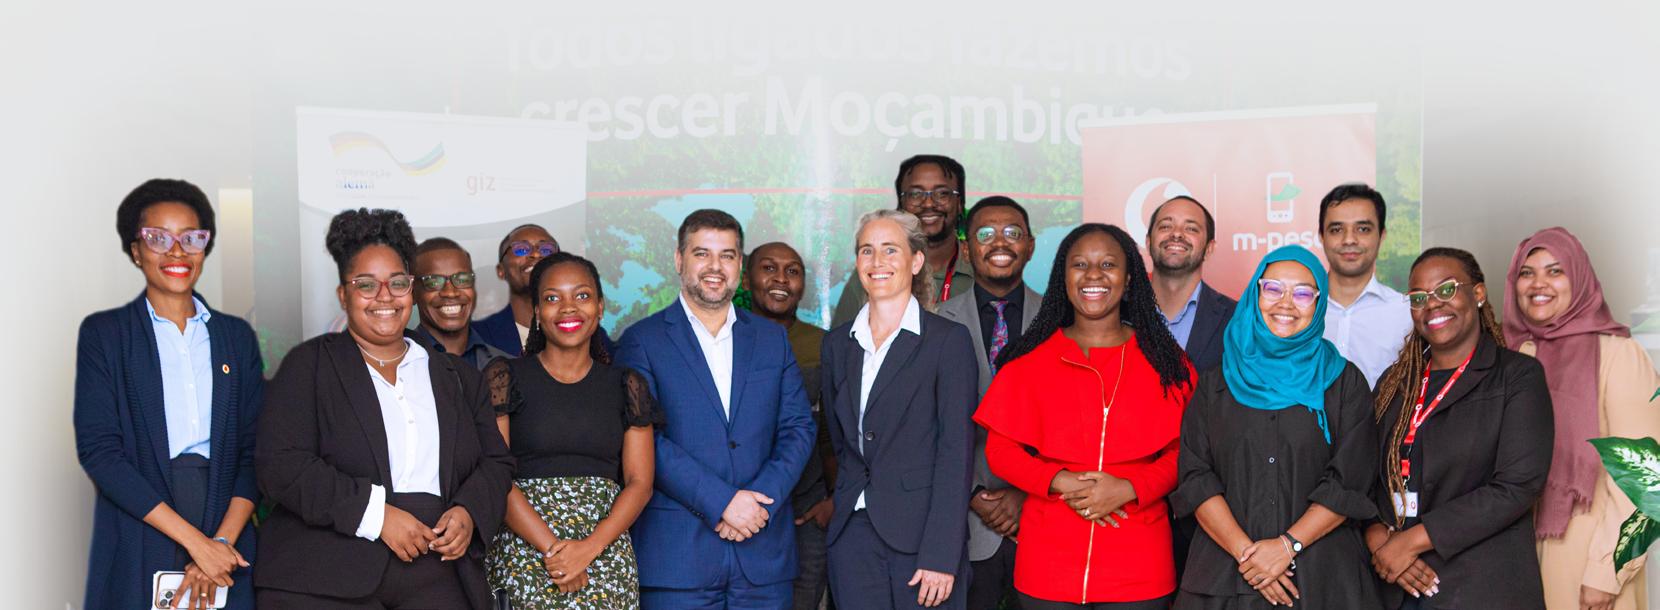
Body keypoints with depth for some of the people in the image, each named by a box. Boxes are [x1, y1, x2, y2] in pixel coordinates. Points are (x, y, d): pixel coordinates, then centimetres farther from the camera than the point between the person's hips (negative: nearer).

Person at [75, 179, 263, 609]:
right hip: (140, 547, -2)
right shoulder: (104, 333, 2)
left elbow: (255, 448, 5)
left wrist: (223, 541, -11)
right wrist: (193, 539, -14)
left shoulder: (236, 336, 10)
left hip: (227, 537, 2)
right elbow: (97, 449, -7)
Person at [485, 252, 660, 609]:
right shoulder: (504, 378, 3)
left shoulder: (625, 386, 9)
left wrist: (589, 548, -12)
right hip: (525, 550, -2)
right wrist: (551, 548, -14)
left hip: (607, 549, 2)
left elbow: (639, 483, 3)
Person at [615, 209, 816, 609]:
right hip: (676, 555, -3)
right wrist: (721, 502, -15)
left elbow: (798, 428, 7)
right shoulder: (642, 341, 1)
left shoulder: (772, 339, 13)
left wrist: (762, 501, -8)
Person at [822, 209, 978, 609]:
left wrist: (941, 557, -15)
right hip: (853, 535, 4)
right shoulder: (838, 344, 12)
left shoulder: (949, 340, -4)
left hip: (921, 535, -4)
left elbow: (957, 452, -9)